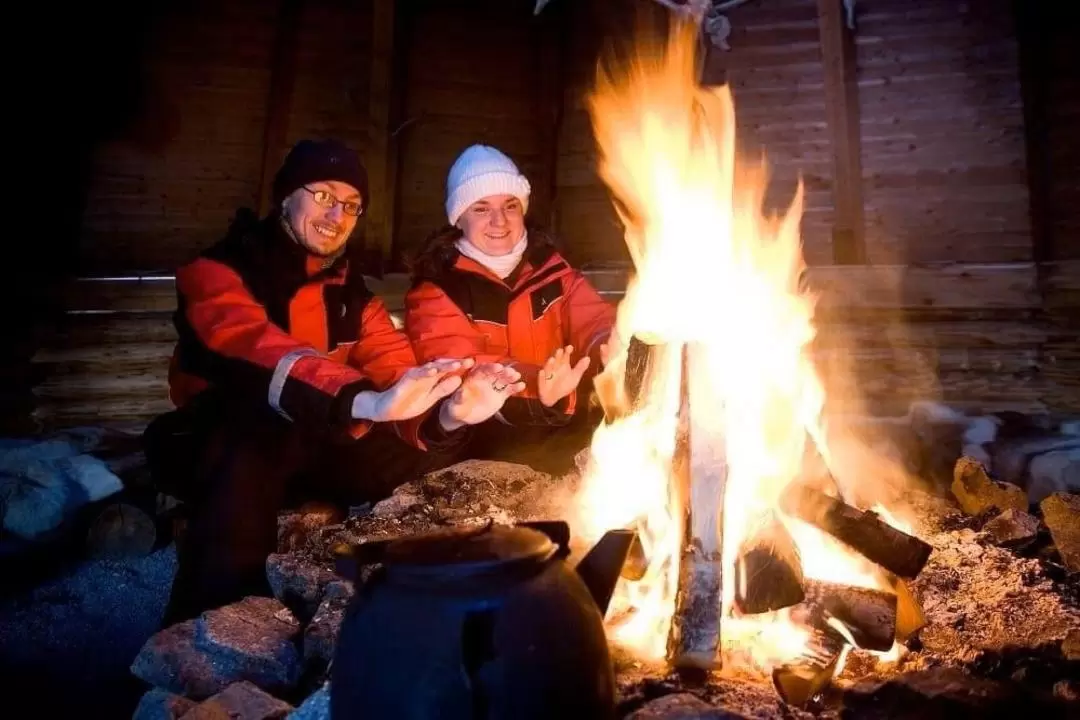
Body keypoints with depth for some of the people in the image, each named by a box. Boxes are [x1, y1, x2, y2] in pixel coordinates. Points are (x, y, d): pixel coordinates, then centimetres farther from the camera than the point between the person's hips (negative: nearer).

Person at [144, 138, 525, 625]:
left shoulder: (351, 292, 4)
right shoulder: (219, 270, -13)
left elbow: (398, 376, -12)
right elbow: (258, 352, -36)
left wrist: (447, 410, -37)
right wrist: (365, 401, -55)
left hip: (305, 452, 5)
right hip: (218, 448, -4)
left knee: (429, 440, -16)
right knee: (261, 434, -39)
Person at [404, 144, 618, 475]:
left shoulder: (548, 265, 10)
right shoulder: (438, 285, -4)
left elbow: (592, 316, 2)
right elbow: (456, 369, -18)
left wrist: (610, 346, -25)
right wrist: (535, 387, -38)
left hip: (562, 420, 5)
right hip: (484, 435, -4)